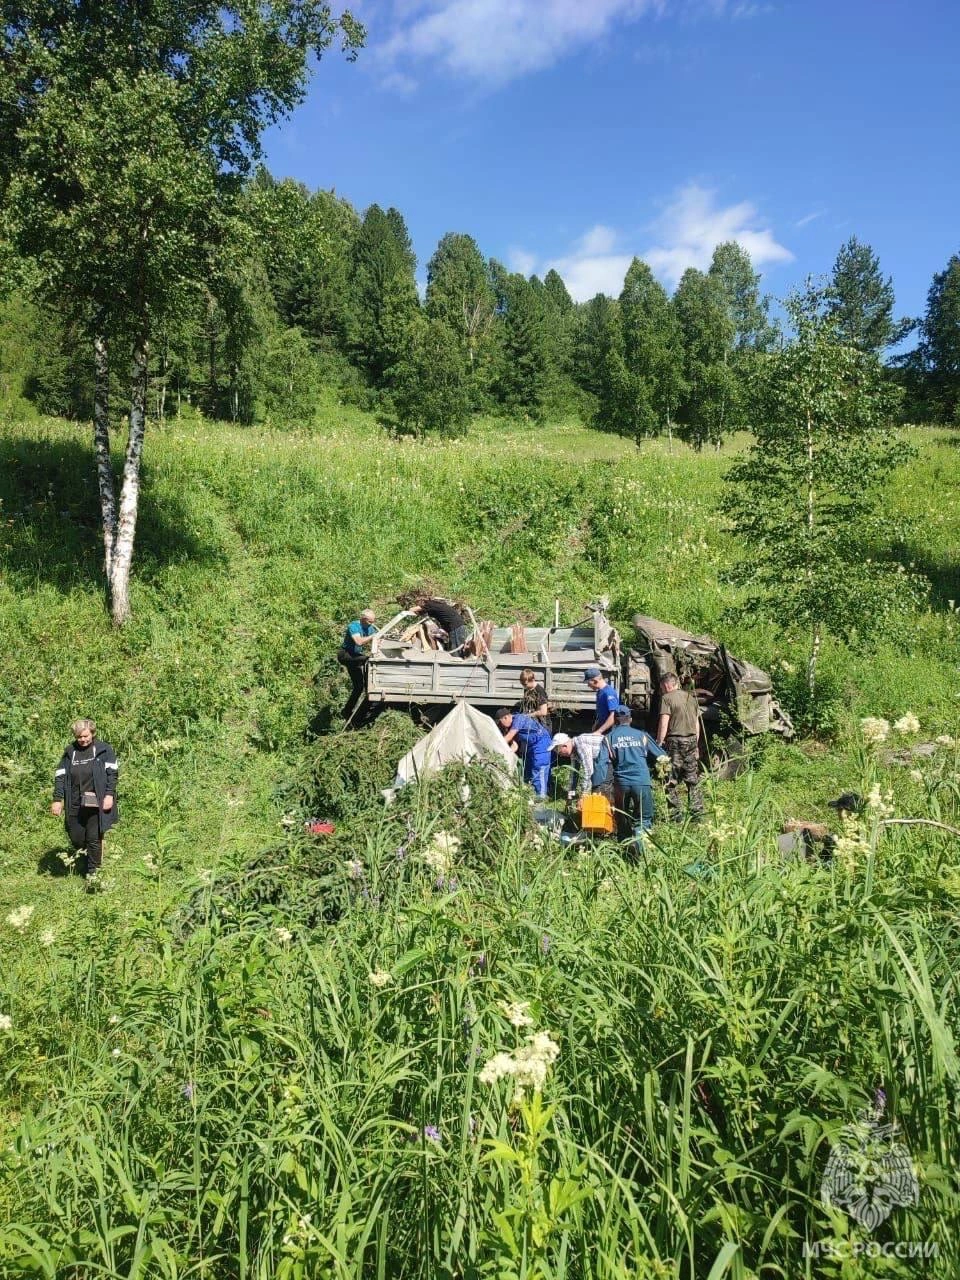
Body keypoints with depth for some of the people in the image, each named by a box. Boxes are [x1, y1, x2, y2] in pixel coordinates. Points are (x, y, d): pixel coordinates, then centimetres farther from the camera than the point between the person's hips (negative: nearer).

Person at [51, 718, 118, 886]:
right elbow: (60, 776, 8)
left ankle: (93, 873, 12)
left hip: (96, 804, -3)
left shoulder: (104, 749, -1)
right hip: (75, 805, 3)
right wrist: (57, 799, 0)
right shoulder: (69, 753, 9)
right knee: (76, 840, 6)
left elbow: (112, 772, -3)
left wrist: (109, 795, -12)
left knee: (94, 839, -2)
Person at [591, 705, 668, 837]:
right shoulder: (641, 735, 10)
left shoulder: (609, 738, 8)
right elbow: (661, 755, 15)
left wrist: (596, 785, -2)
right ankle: (641, 830, -21)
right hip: (642, 782, -1)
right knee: (645, 817, 6)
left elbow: (601, 762, -2)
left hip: (621, 783, 1)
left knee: (622, 818, 18)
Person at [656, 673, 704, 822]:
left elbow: (664, 724, -14)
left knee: (672, 781, 1)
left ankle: (676, 815, 1)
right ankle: (697, 814, 14)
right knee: (693, 781, 12)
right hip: (691, 740, 6)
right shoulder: (692, 697, 14)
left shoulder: (667, 698, -7)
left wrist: (659, 743, -10)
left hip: (675, 741, -6)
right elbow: (697, 723, 17)